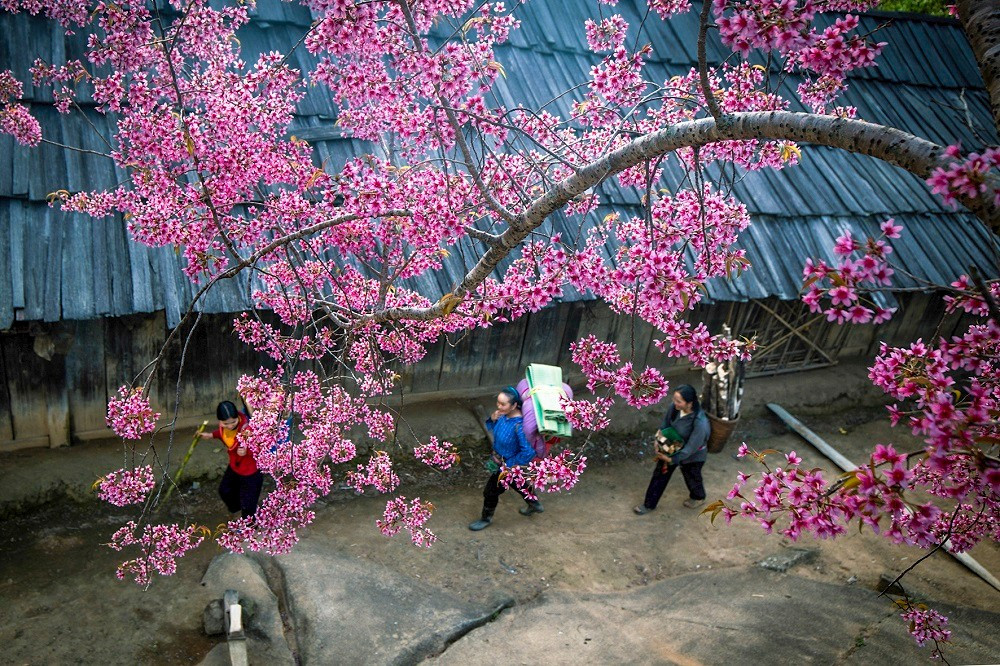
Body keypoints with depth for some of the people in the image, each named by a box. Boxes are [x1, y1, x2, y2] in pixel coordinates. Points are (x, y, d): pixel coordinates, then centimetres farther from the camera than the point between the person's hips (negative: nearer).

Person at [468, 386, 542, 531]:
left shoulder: (519, 425, -38)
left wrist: (511, 465, -23)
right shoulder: (504, 415, -15)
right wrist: (493, 419, -17)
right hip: (499, 459, 8)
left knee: (491, 491, 12)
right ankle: (535, 505, 57)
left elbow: (528, 452, -35)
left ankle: (486, 519, 39)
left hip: (509, 465, -8)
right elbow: (493, 429, 5)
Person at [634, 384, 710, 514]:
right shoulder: (674, 407, -24)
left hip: (692, 456, -5)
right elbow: (665, 425, -3)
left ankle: (698, 497, 59)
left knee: (692, 477, 25)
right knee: (660, 473, 17)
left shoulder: (700, 422, -40)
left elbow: (692, 447, -30)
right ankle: (649, 504, 38)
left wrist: (672, 459, -23)